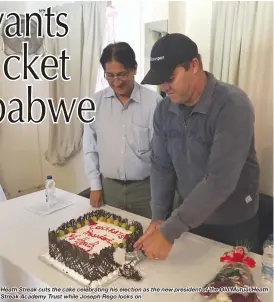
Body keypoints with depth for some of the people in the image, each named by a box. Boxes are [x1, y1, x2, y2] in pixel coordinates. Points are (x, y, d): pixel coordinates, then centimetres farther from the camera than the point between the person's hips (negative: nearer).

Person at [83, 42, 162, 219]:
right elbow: (90, 146, 5)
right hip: (108, 186, 3)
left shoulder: (154, 102, -11)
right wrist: (95, 185, 4)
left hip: (144, 187, -2)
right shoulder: (96, 102, -1)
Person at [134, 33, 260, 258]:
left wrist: (170, 231, -32)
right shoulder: (164, 110, -6)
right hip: (189, 216, 5)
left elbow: (221, 180, -33)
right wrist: (158, 217, -11)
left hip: (233, 225, -4)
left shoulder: (233, 105, -26)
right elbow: (161, 165, -2)